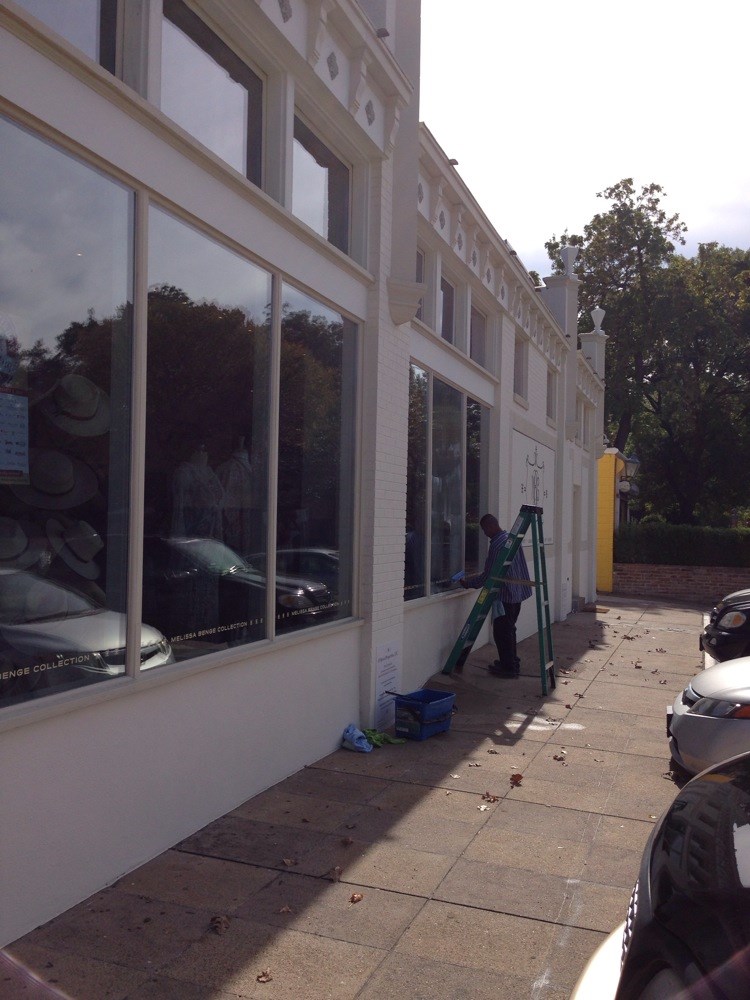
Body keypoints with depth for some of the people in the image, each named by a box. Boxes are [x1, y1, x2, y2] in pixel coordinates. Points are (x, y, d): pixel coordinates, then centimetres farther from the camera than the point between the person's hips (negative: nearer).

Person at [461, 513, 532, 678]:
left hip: (505, 594, -10)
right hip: (517, 591, 10)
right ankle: (512, 662, 28)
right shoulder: (511, 537, 10)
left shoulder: (497, 544, -20)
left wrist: (468, 582, -4)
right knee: (509, 629, 19)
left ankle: (509, 667, 5)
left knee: (501, 631, 0)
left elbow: (488, 575, -17)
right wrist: (476, 578, 24)